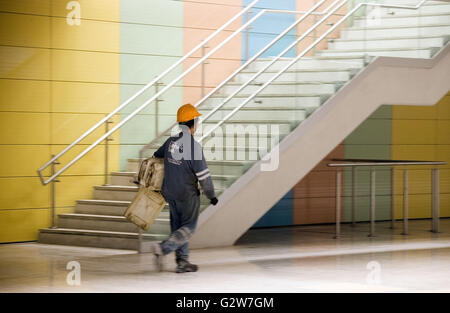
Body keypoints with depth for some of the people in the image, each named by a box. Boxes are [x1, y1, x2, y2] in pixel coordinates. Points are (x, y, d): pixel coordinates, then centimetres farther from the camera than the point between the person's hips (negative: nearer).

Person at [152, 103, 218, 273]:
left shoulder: (171, 141, 1)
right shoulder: (194, 146, -20)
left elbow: (155, 158, 16)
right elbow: (203, 174, -18)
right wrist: (211, 195, -5)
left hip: (170, 192, 7)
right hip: (187, 195, -7)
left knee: (178, 226, 14)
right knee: (188, 227, 3)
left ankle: (182, 261, 16)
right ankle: (163, 248, -13)